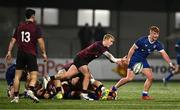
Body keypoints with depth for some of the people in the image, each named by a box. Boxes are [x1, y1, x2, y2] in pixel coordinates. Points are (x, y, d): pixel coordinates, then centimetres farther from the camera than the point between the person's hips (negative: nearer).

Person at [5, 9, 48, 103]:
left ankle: (16, 97, 5)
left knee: (17, 76, 8)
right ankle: (30, 91, -28)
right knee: (34, 75, -3)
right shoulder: (36, 27, -1)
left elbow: (13, 40, 10)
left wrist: (9, 52, 13)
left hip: (20, 53, 4)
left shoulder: (19, 27, 11)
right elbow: (40, 41, -9)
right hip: (31, 54, -4)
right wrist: (44, 53, -4)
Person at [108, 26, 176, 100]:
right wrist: (128, 59, -14)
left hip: (143, 61, 6)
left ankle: (145, 95, 10)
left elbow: (164, 54, -5)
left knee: (150, 77, -4)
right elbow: (132, 49, -12)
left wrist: (170, 64, -15)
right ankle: (113, 89, -1)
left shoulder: (157, 44, -4)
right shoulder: (142, 40, -19)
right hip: (134, 59, -6)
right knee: (130, 78, -17)